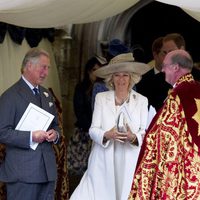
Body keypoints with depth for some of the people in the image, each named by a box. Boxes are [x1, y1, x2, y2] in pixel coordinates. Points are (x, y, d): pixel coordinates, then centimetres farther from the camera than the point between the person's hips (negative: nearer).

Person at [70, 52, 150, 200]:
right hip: (104, 162, 1)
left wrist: (134, 137, -20)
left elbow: (145, 132, 1)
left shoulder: (141, 101, 5)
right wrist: (107, 135, -18)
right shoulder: (101, 98, 8)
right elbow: (93, 130, 3)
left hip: (129, 164, 0)